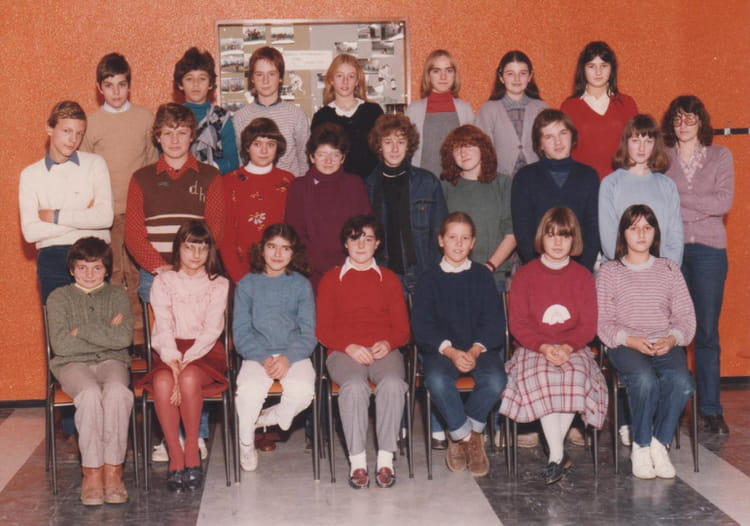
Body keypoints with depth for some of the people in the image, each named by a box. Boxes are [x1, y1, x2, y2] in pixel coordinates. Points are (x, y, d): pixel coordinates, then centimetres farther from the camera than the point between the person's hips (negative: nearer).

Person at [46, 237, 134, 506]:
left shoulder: (117, 295, 11)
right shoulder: (59, 297, 8)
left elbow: (124, 338, -7)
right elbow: (60, 344, -7)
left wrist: (82, 330, -8)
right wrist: (107, 335, -6)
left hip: (111, 362, 1)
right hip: (73, 364, -1)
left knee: (118, 392, -34)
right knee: (90, 394, -35)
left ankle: (113, 470, -28)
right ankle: (92, 473, -27)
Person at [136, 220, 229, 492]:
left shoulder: (219, 284, 8)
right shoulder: (163, 281, 11)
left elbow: (211, 330, -4)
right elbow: (164, 326, -1)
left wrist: (186, 361, -18)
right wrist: (173, 360, -19)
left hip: (206, 352, -1)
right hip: (170, 352, 1)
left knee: (189, 378, -35)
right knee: (162, 381, -33)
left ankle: (192, 450, -19)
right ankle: (175, 457, -24)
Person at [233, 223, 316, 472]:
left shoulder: (301, 285, 9)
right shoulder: (247, 284, 9)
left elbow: (309, 333, 3)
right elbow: (241, 333, 3)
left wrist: (288, 358, -16)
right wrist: (264, 358, -15)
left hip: (294, 354, 0)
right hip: (257, 354, 0)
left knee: (302, 391, -31)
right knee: (249, 391, -31)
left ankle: (269, 418, 1)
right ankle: (246, 442, -2)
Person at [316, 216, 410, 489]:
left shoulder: (389, 279, 19)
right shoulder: (331, 279, 15)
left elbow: (402, 329, 15)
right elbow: (323, 330, 8)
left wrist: (387, 344, -8)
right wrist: (349, 347, -10)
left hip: (383, 351, 1)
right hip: (344, 352, -1)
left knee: (393, 383, -33)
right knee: (354, 386, -35)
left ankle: (385, 459, -27)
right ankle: (357, 460, -28)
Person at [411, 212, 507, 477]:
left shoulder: (482, 276, 11)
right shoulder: (429, 279, 7)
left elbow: (494, 321, 4)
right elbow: (422, 326, -1)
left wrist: (475, 351, -14)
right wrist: (451, 351, -16)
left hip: (480, 348, 1)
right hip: (440, 349, -1)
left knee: (495, 381, -30)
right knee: (437, 380, -34)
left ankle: (459, 434, -6)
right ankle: (469, 437, -12)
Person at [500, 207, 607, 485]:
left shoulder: (583, 277, 10)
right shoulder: (525, 275, 6)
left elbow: (589, 325, 3)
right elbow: (518, 323, 0)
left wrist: (567, 347, -17)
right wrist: (544, 347, -17)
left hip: (573, 349, 1)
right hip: (534, 349, -1)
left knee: (576, 377, -32)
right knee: (541, 377, -34)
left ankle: (554, 454, -21)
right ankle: (559, 456, -30)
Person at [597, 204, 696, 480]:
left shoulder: (668, 269, 18)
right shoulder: (609, 271, 10)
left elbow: (686, 316, 12)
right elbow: (602, 322, 3)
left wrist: (672, 339, -10)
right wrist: (630, 340, -15)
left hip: (665, 344, 2)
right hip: (626, 345, -2)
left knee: (681, 382, -31)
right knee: (644, 380, -35)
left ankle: (659, 443, -11)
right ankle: (641, 447, -14)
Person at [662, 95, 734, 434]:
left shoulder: (721, 156, 9)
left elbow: (724, 202, -4)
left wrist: (677, 198, -7)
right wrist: (702, 207, -8)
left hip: (709, 251, 1)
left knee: (708, 332, 2)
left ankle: (711, 409, 8)